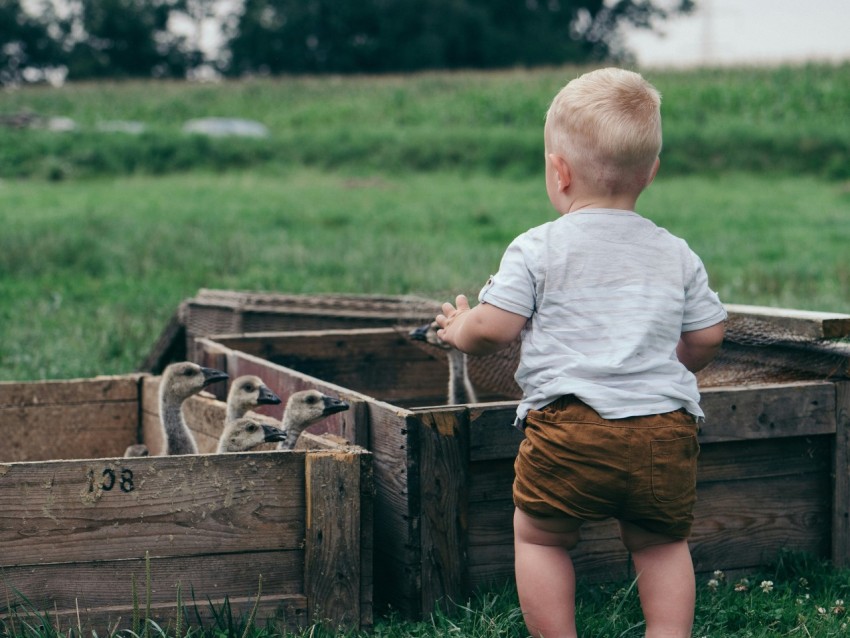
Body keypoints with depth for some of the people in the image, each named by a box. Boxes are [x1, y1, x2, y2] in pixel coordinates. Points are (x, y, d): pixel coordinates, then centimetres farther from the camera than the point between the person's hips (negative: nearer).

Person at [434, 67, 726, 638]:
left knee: (540, 537, 16)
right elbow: (706, 339, 16)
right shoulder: (678, 255, 13)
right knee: (662, 543, 21)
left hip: (570, 428, -3)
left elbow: (492, 329, -4)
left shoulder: (538, 249, 0)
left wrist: (458, 328, 18)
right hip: (666, 430, 4)